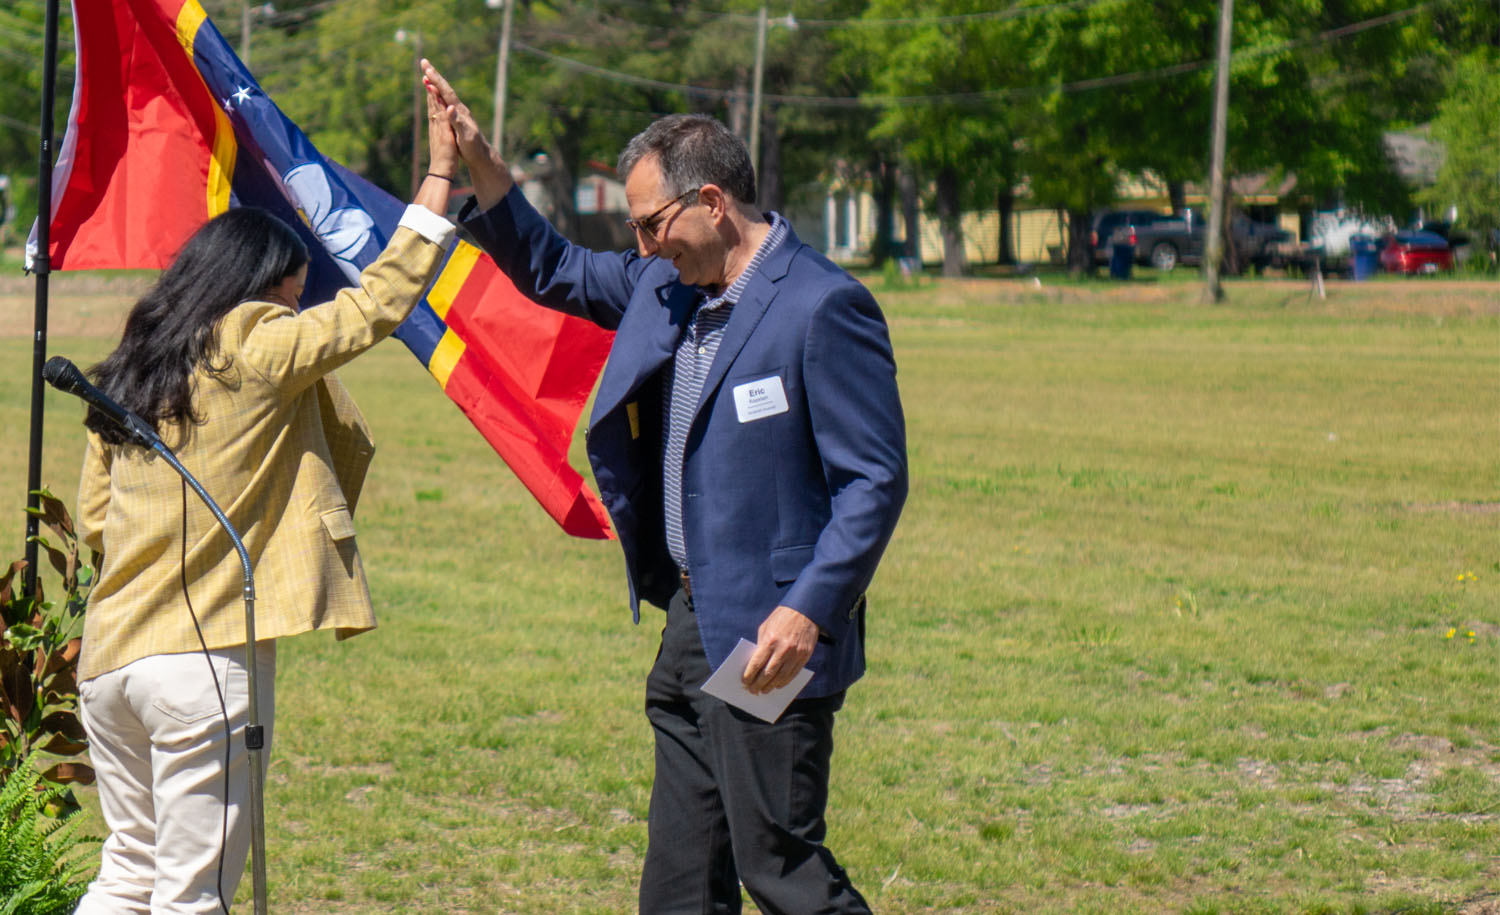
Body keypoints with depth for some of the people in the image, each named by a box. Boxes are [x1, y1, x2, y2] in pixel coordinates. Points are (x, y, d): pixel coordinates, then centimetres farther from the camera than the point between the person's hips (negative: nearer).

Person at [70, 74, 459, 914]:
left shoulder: (126, 378, 14)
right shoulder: (256, 347, -5)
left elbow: (94, 516, 17)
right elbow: (377, 302, -2)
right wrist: (441, 176, 3)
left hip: (109, 653, 7)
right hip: (205, 657, -7)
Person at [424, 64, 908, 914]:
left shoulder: (824, 306, -16)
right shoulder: (665, 287, 9)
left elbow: (875, 479, -18)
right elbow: (552, 271, 25)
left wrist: (808, 611, -24)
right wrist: (479, 164, 12)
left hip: (768, 643, -9)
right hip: (692, 626, 9)